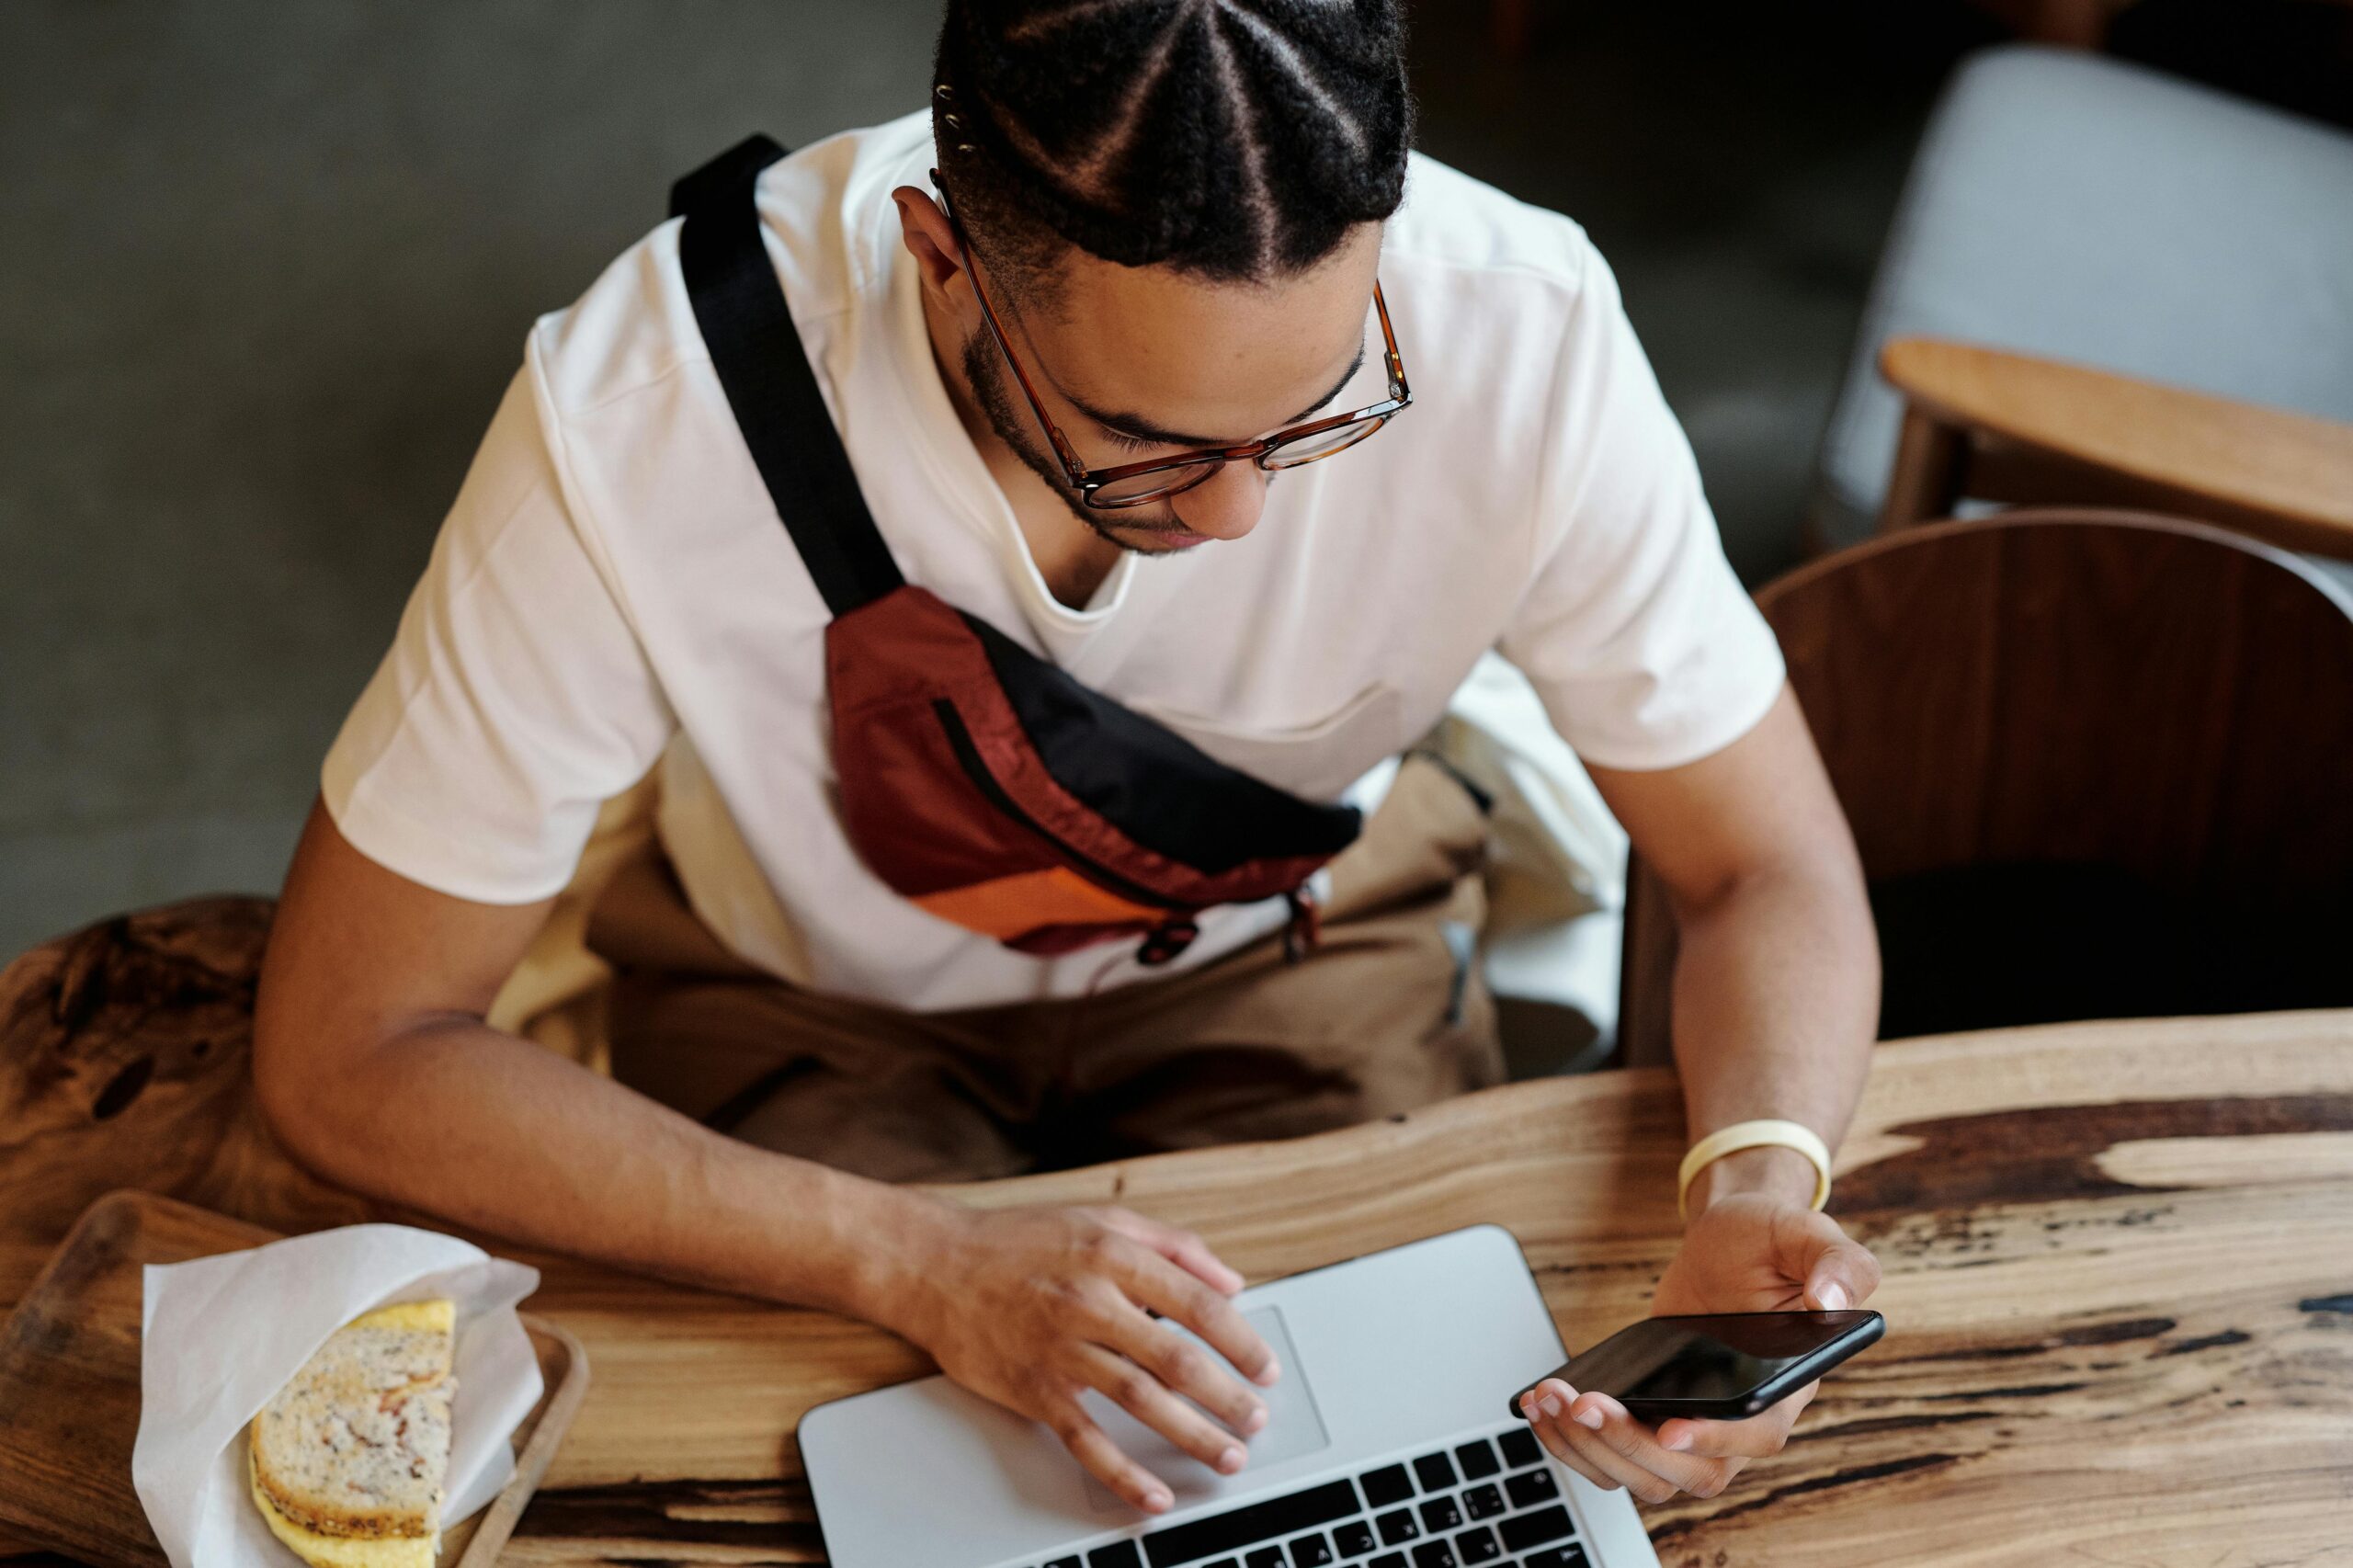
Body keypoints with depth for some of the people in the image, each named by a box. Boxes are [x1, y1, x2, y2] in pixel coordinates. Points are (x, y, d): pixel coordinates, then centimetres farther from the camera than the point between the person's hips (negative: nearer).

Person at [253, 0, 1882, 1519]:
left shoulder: (1522, 336, -30)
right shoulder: (636, 422, -35)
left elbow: (1775, 876, -15)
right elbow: (346, 1058, -25)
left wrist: (1760, 1190, -38)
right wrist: (926, 1264, -35)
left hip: (1290, 960, 2)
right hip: (817, 998, -1)